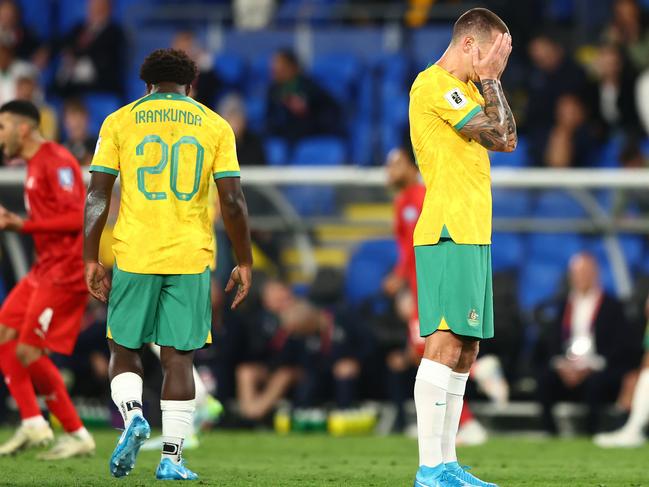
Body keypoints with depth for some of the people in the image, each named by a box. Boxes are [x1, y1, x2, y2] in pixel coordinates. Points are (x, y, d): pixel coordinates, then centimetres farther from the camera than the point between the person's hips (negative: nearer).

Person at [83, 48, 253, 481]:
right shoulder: (215, 126, 7)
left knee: (124, 350, 12)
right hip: (191, 258, 1)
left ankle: (133, 416, -13)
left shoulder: (120, 121, 5)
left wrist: (91, 259, 3)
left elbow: (98, 195, 0)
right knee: (179, 359, 4)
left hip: (134, 254, 0)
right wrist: (245, 262, 9)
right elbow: (233, 201, 1)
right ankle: (172, 457, 0)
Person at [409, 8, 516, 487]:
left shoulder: (464, 90, 21)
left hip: (471, 235, 11)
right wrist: (489, 79, -3)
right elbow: (495, 133, -15)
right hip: (449, 233, -11)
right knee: (445, 343, -14)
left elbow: (508, 140, 17)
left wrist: (492, 80, 13)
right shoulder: (434, 84, -10)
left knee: (464, 351, 9)